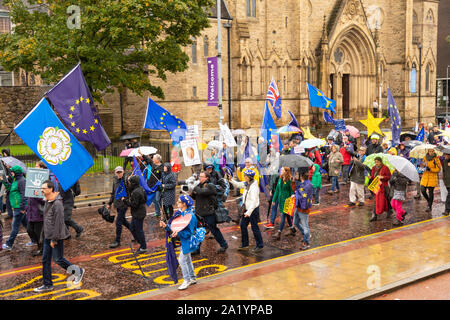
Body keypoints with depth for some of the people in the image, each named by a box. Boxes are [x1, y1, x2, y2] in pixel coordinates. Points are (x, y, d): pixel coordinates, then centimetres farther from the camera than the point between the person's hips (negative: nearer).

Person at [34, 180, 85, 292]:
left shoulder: (57, 204, -22)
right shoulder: (47, 201, 7)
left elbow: (58, 223, -22)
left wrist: (54, 239, -19)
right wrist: (48, 236, 19)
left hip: (57, 237, -9)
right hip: (47, 236, 9)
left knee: (58, 259, 1)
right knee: (45, 260, 11)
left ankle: (78, 271, 20)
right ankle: (47, 284, 21)